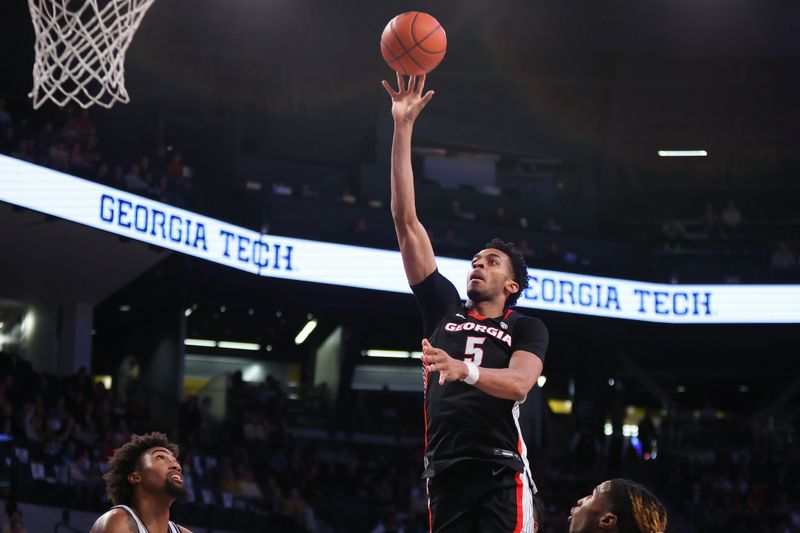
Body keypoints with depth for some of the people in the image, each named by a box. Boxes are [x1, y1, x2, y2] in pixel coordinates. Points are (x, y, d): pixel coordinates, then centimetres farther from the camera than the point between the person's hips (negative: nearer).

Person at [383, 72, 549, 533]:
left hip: (501, 475, -3)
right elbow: (406, 221, 16)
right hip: (446, 475, 3)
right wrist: (403, 128, 12)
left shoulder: (527, 329, 13)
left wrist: (464, 370, -28)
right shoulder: (444, 310, 20)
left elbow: (519, 383, -8)